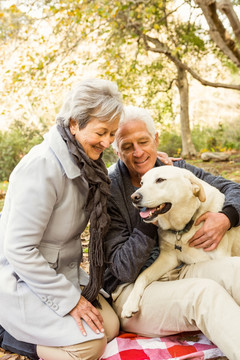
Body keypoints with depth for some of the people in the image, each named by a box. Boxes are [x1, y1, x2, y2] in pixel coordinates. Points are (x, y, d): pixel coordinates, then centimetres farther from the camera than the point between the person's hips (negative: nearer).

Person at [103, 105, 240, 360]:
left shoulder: (175, 169, 4)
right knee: (205, 292, -33)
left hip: (178, 272, 5)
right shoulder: (107, 191, -10)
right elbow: (124, 270, -14)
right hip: (131, 290, -4)